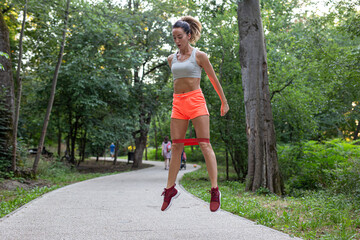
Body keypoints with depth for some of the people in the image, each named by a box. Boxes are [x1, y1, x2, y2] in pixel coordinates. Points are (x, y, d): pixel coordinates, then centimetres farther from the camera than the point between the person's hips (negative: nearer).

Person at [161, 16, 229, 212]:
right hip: (178, 103, 5)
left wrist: (224, 102, 13)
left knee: (205, 145, -9)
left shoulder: (199, 56, 1)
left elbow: (214, 80, 8)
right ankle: (170, 188, 11)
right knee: (176, 146, 4)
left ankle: (215, 189, -10)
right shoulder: (171, 59, 14)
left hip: (195, 101, -4)